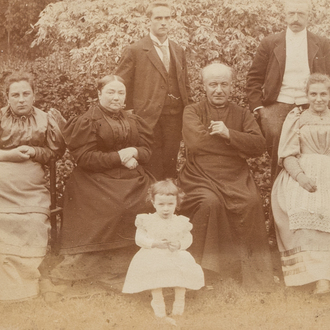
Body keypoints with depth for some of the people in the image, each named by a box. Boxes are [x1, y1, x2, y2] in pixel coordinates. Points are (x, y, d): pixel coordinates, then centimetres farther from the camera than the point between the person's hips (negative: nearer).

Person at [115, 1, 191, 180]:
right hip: (148, 119, -4)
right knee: (153, 171, -2)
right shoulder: (134, 51, -2)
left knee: (170, 168, 8)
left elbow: (185, 85, 20)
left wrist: (186, 112, 10)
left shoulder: (178, 51, 14)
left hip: (174, 119, 5)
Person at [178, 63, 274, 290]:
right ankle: (205, 265, -14)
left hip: (235, 178, 2)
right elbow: (196, 142, -11)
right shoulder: (192, 112, 8)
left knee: (252, 202, -26)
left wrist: (228, 134, -14)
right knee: (210, 202, -32)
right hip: (201, 177, -2)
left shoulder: (242, 114, 15)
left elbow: (259, 145, -1)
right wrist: (240, 145, -5)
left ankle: (253, 269, -12)